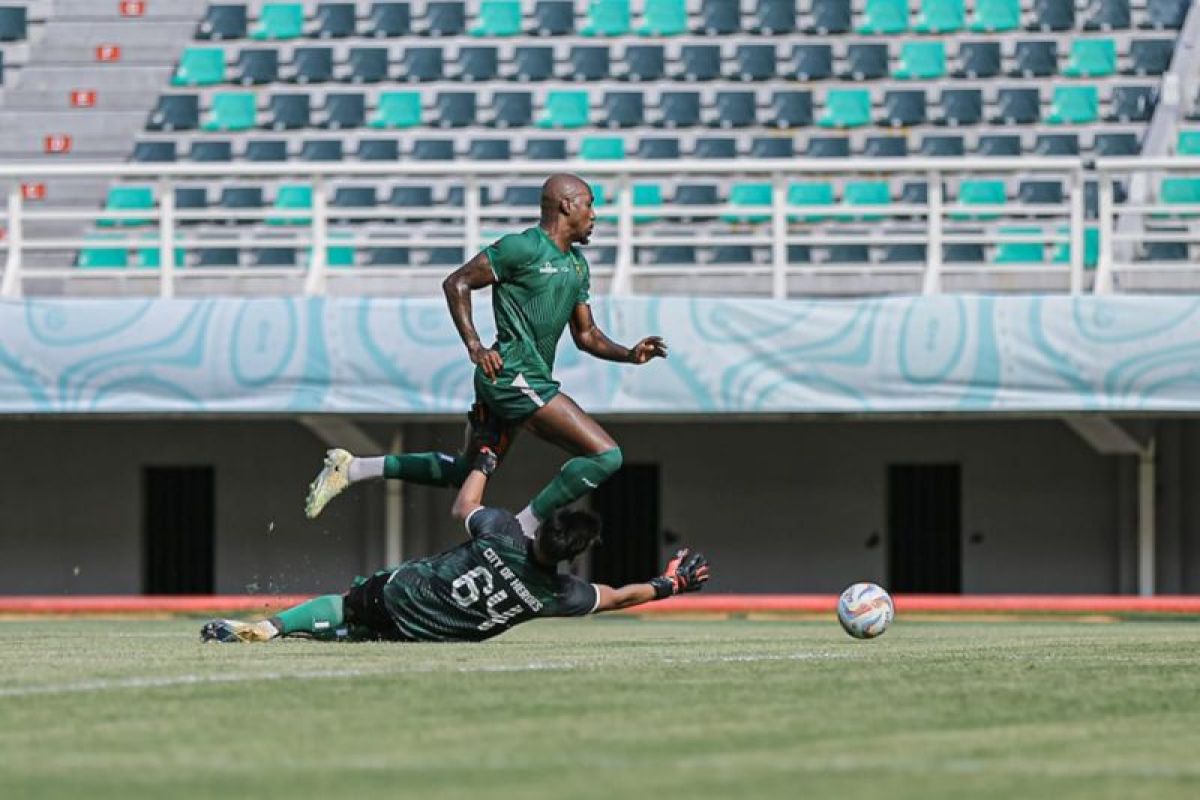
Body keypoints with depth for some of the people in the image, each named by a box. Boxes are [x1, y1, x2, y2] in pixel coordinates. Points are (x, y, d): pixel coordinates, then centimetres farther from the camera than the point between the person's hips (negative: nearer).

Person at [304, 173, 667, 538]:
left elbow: (586, 336, 22)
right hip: (514, 375, -10)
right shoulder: (523, 247, -10)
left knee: (462, 473, 20)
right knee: (605, 456, -15)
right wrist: (474, 346, -16)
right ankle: (523, 529, -12)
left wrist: (630, 355, 4)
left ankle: (351, 468, 24)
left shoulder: (578, 265, 18)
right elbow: (457, 283, -8)